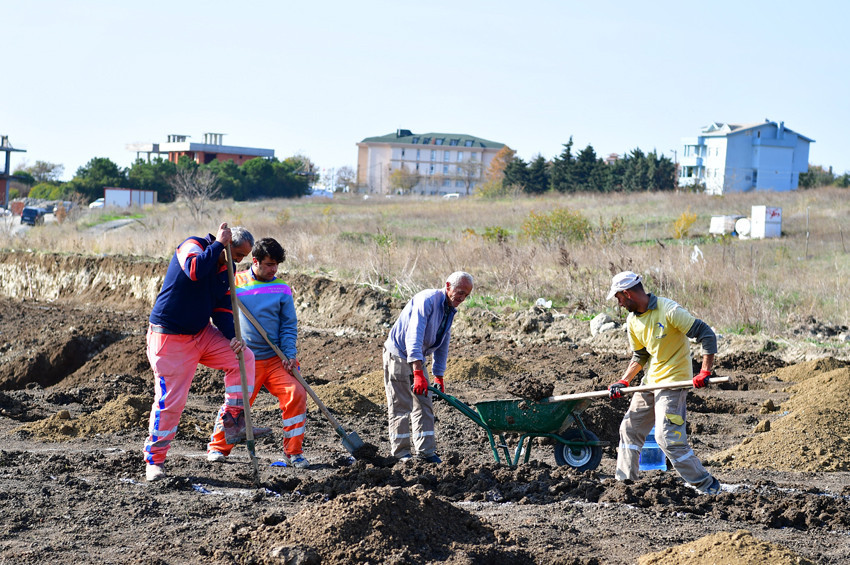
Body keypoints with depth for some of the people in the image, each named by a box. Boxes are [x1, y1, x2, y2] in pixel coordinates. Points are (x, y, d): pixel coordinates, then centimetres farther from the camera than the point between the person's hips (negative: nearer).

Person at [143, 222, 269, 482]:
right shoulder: (192, 246, -15)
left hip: (202, 334, 7)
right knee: (170, 400, -7)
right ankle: (154, 460, 6)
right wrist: (218, 244, -28)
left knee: (243, 357, -4)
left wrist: (232, 337, -7)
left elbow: (222, 309, 9)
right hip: (170, 338, -7)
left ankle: (234, 422, 4)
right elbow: (195, 271, -38)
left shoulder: (226, 270, 8)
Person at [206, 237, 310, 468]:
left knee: (296, 394, -14)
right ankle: (218, 447, 20)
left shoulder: (281, 289, 6)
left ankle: (294, 451, 1)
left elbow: (289, 325, 7)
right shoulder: (235, 283, 3)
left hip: (276, 359, 1)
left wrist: (290, 354, -6)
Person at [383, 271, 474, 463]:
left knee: (424, 405, 6)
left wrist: (439, 376, 14)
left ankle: (425, 451, 8)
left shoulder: (450, 310, 6)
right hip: (399, 355, -9)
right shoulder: (427, 300, -23)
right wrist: (418, 373, -37)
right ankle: (401, 452, 0)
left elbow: (442, 345, 16)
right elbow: (414, 336, -32)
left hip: (417, 358, 9)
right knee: (401, 405, -6)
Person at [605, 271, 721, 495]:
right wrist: (623, 382, 5)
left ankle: (707, 485, -10)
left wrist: (705, 372, -26)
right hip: (650, 381, 9)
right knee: (630, 428, 14)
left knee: (667, 438, -17)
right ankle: (624, 481, 26)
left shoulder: (669, 311, -19)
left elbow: (706, 335, -19)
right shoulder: (633, 321, 6)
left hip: (673, 382, -9)